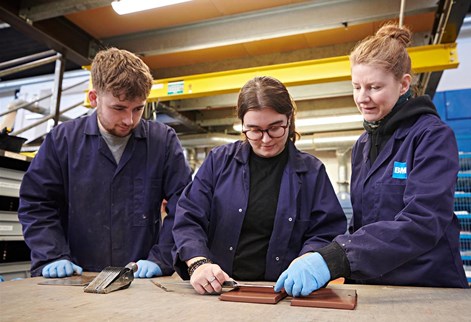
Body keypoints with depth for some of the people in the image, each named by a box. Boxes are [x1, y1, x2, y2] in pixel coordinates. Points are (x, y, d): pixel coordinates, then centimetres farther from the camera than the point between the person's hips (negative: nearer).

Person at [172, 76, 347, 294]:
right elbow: (188, 218, 0)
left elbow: (325, 234, 4)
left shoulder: (311, 171, 4)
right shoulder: (219, 161, 5)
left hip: (280, 293, 0)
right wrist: (198, 263, -18)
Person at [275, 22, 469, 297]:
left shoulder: (434, 135, -10)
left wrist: (334, 258, -32)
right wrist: (350, 277, -3)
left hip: (429, 289, -4)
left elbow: (423, 222, -22)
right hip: (370, 288, 4)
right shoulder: (362, 145, 8)